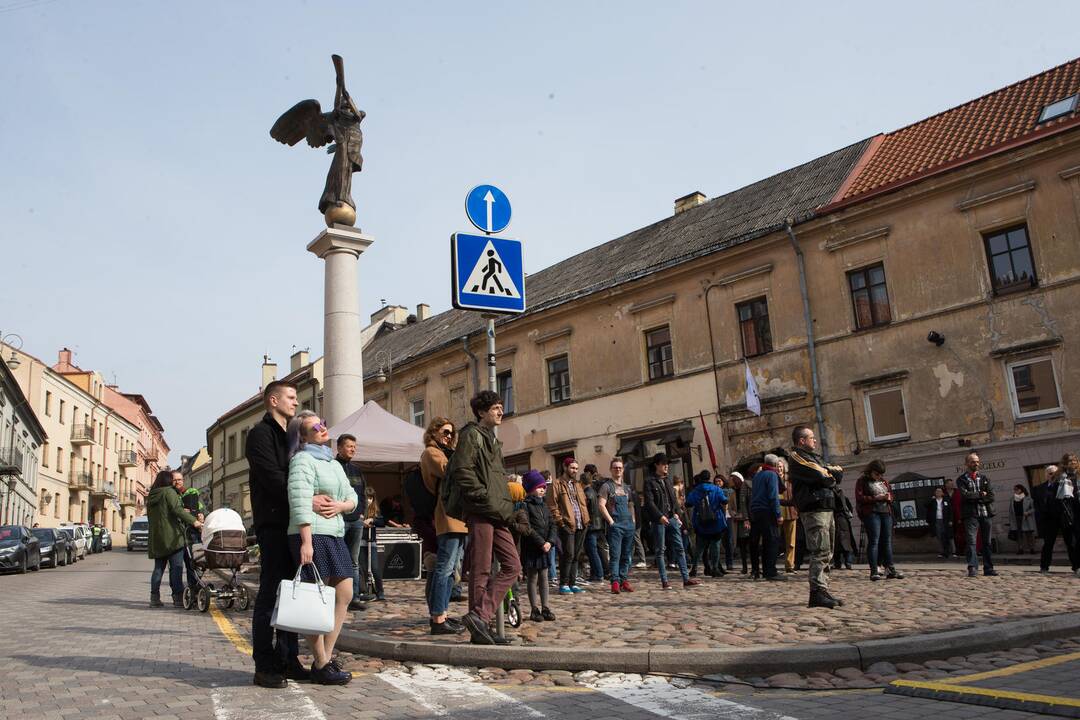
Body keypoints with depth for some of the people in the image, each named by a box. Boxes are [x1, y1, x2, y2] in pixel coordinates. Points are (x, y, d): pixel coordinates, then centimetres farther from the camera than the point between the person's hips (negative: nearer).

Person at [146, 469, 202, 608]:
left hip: (156, 538, 8)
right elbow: (177, 509, -19)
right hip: (172, 536, -7)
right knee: (176, 567, -6)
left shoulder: (151, 496, 17)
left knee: (158, 568, 12)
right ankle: (177, 598, -10)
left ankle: (154, 597, 10)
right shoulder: (169, 492, -6)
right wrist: (193, 521, -22)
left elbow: (150, 517, 23)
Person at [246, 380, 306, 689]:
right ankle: (264, 666, 1)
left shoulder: (290, 436, 23)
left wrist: (313, 499, 3)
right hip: (272, 523, -8)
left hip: (293, 523, 8)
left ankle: (287, 660, 16)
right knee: (270, 593, -5)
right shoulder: (261, 433, -3)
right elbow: (272, 477, -16)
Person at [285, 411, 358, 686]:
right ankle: (321, 665, 4)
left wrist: (341, 505, -3)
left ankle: (326, 657, 16)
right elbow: (300, 502, -16)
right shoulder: (302, 460, -6)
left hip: (335, 534, 9)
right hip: (312, 535, -9)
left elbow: (353, 498, 20)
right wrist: (306, 541, -24)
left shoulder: (334, 464, 21)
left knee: (344, 595, 7)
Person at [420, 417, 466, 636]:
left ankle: (441, 614, 18)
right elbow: (449, 471, -17)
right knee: (444, 568, -11)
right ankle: (438, 620, -10)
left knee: (449, 569, 12)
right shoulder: (431, 452, -1)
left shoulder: (447, 453, 27)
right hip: (448, 517, -10)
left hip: (459, 519, 10)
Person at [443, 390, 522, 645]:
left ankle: (479, 618, 3)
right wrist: (488, 501, -17)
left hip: (496, 514, 9)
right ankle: (478, 617, 3)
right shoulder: (471, 434, -4)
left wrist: (505, 507, 14)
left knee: (512, 565, 4)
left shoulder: (492, 439, 24)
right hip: (479, 511, -9)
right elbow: (462, 472, -16)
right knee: (481, 570, -5)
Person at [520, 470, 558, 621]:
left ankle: (545, 608, 17)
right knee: (532, 578, 2)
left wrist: (550, 542, -9)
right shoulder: (525, 505, -9)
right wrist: (541, 543, -18)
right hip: (531, 548, -6)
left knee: (543, 577, 11)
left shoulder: (544, 506, 13)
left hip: (545, 547, 6)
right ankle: (535, 610, 8)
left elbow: (552, 525, 7)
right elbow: (528, 529, -16)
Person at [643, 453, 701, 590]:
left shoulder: (668, 480, 17)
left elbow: (674, 498, 19)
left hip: (672, 518, 6)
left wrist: (676, 512, 5)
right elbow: (649, 502, -11)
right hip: (658, 520, -6)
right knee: (660, 551, 0)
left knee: (679, 548, 2)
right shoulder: (649, 481, -4)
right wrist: (660, 516, -18)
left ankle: (686, 579, 4)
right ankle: (664, 581, 4)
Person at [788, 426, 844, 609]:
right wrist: (831, 473, 4)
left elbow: (839, 475, 16)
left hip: (826, 508, 10)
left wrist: (829, 472, -5)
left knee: (826, 553, 11)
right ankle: (817, 593, -16)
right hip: (814, 509, -10)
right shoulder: (797, 457, -4)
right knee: (820, 552, -14)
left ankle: (823, 591, 15)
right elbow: (820, 476, -17)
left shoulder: (814, 457, 25)